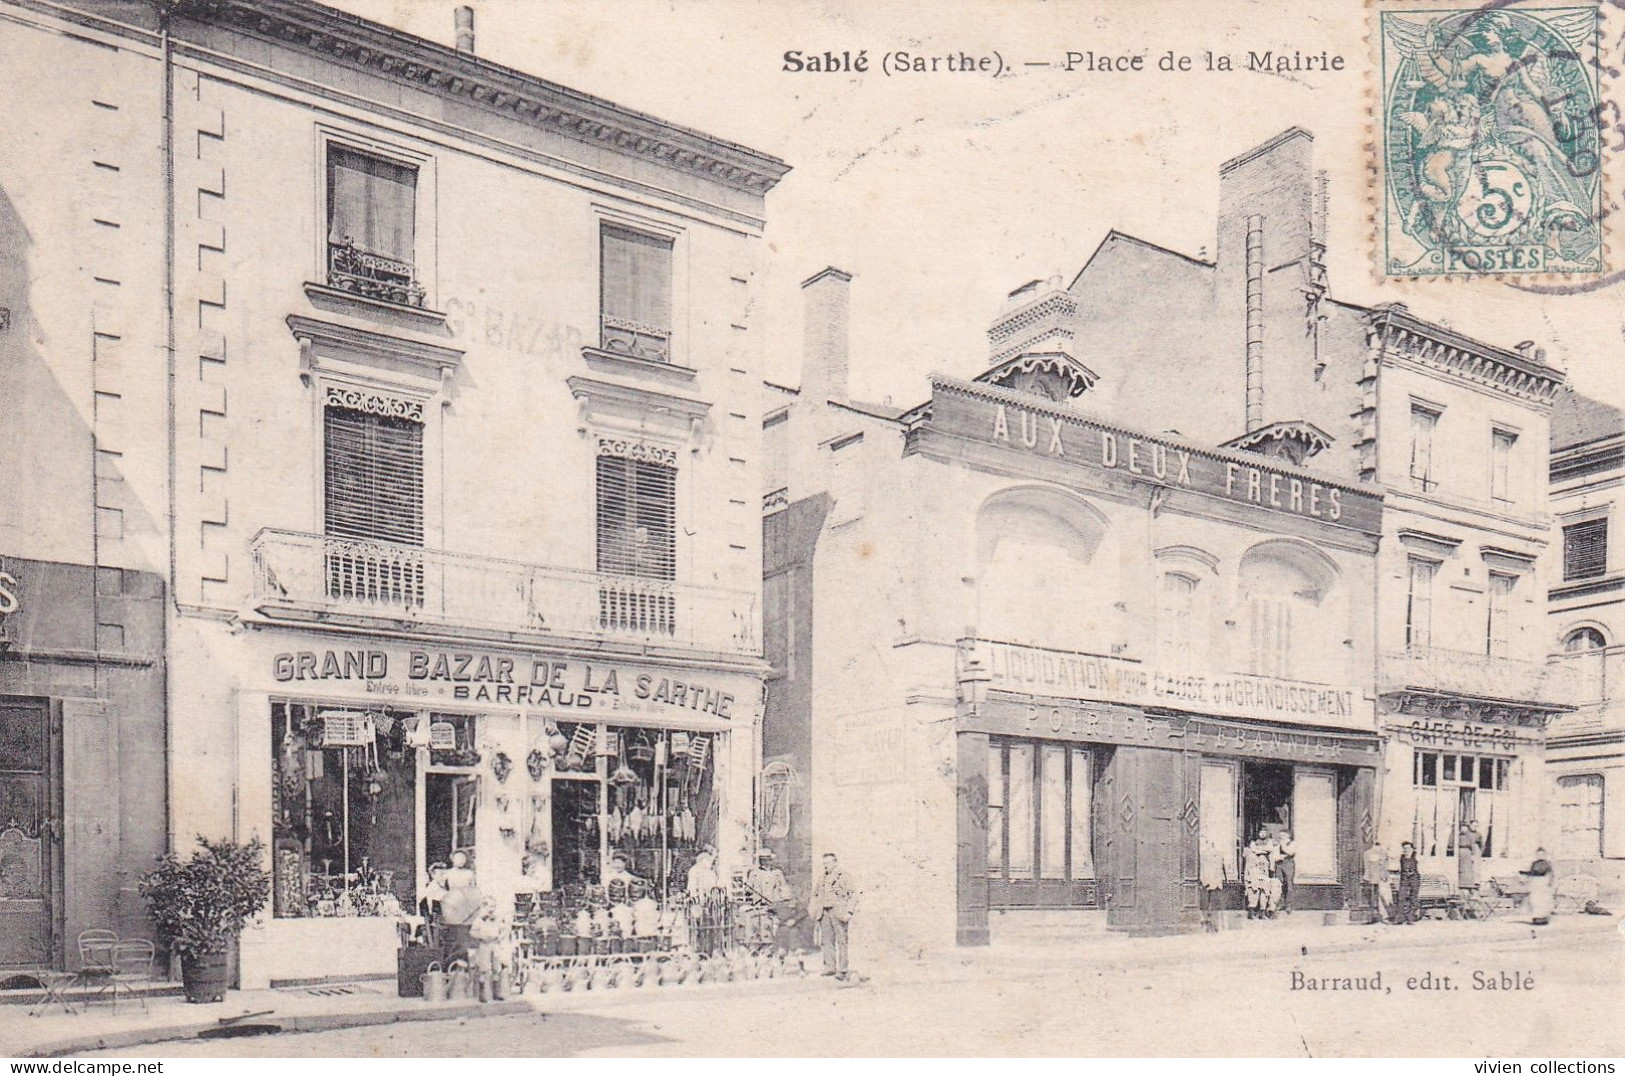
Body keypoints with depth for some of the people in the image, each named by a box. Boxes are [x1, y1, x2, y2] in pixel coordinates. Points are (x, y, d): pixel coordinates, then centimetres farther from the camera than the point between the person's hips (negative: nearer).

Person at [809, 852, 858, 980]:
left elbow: (854, 893, -4)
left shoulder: (842, 876, -1)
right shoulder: (822, 878, 16)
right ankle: (830, 967, 3)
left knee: (841, 941, -4)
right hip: (824, 912, 5)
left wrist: (849, 911, -11)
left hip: (838, 912, -5)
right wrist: (813, 910, 14)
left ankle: (843, 970, -3)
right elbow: (815, 894, 25)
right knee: (827, 940, 0)